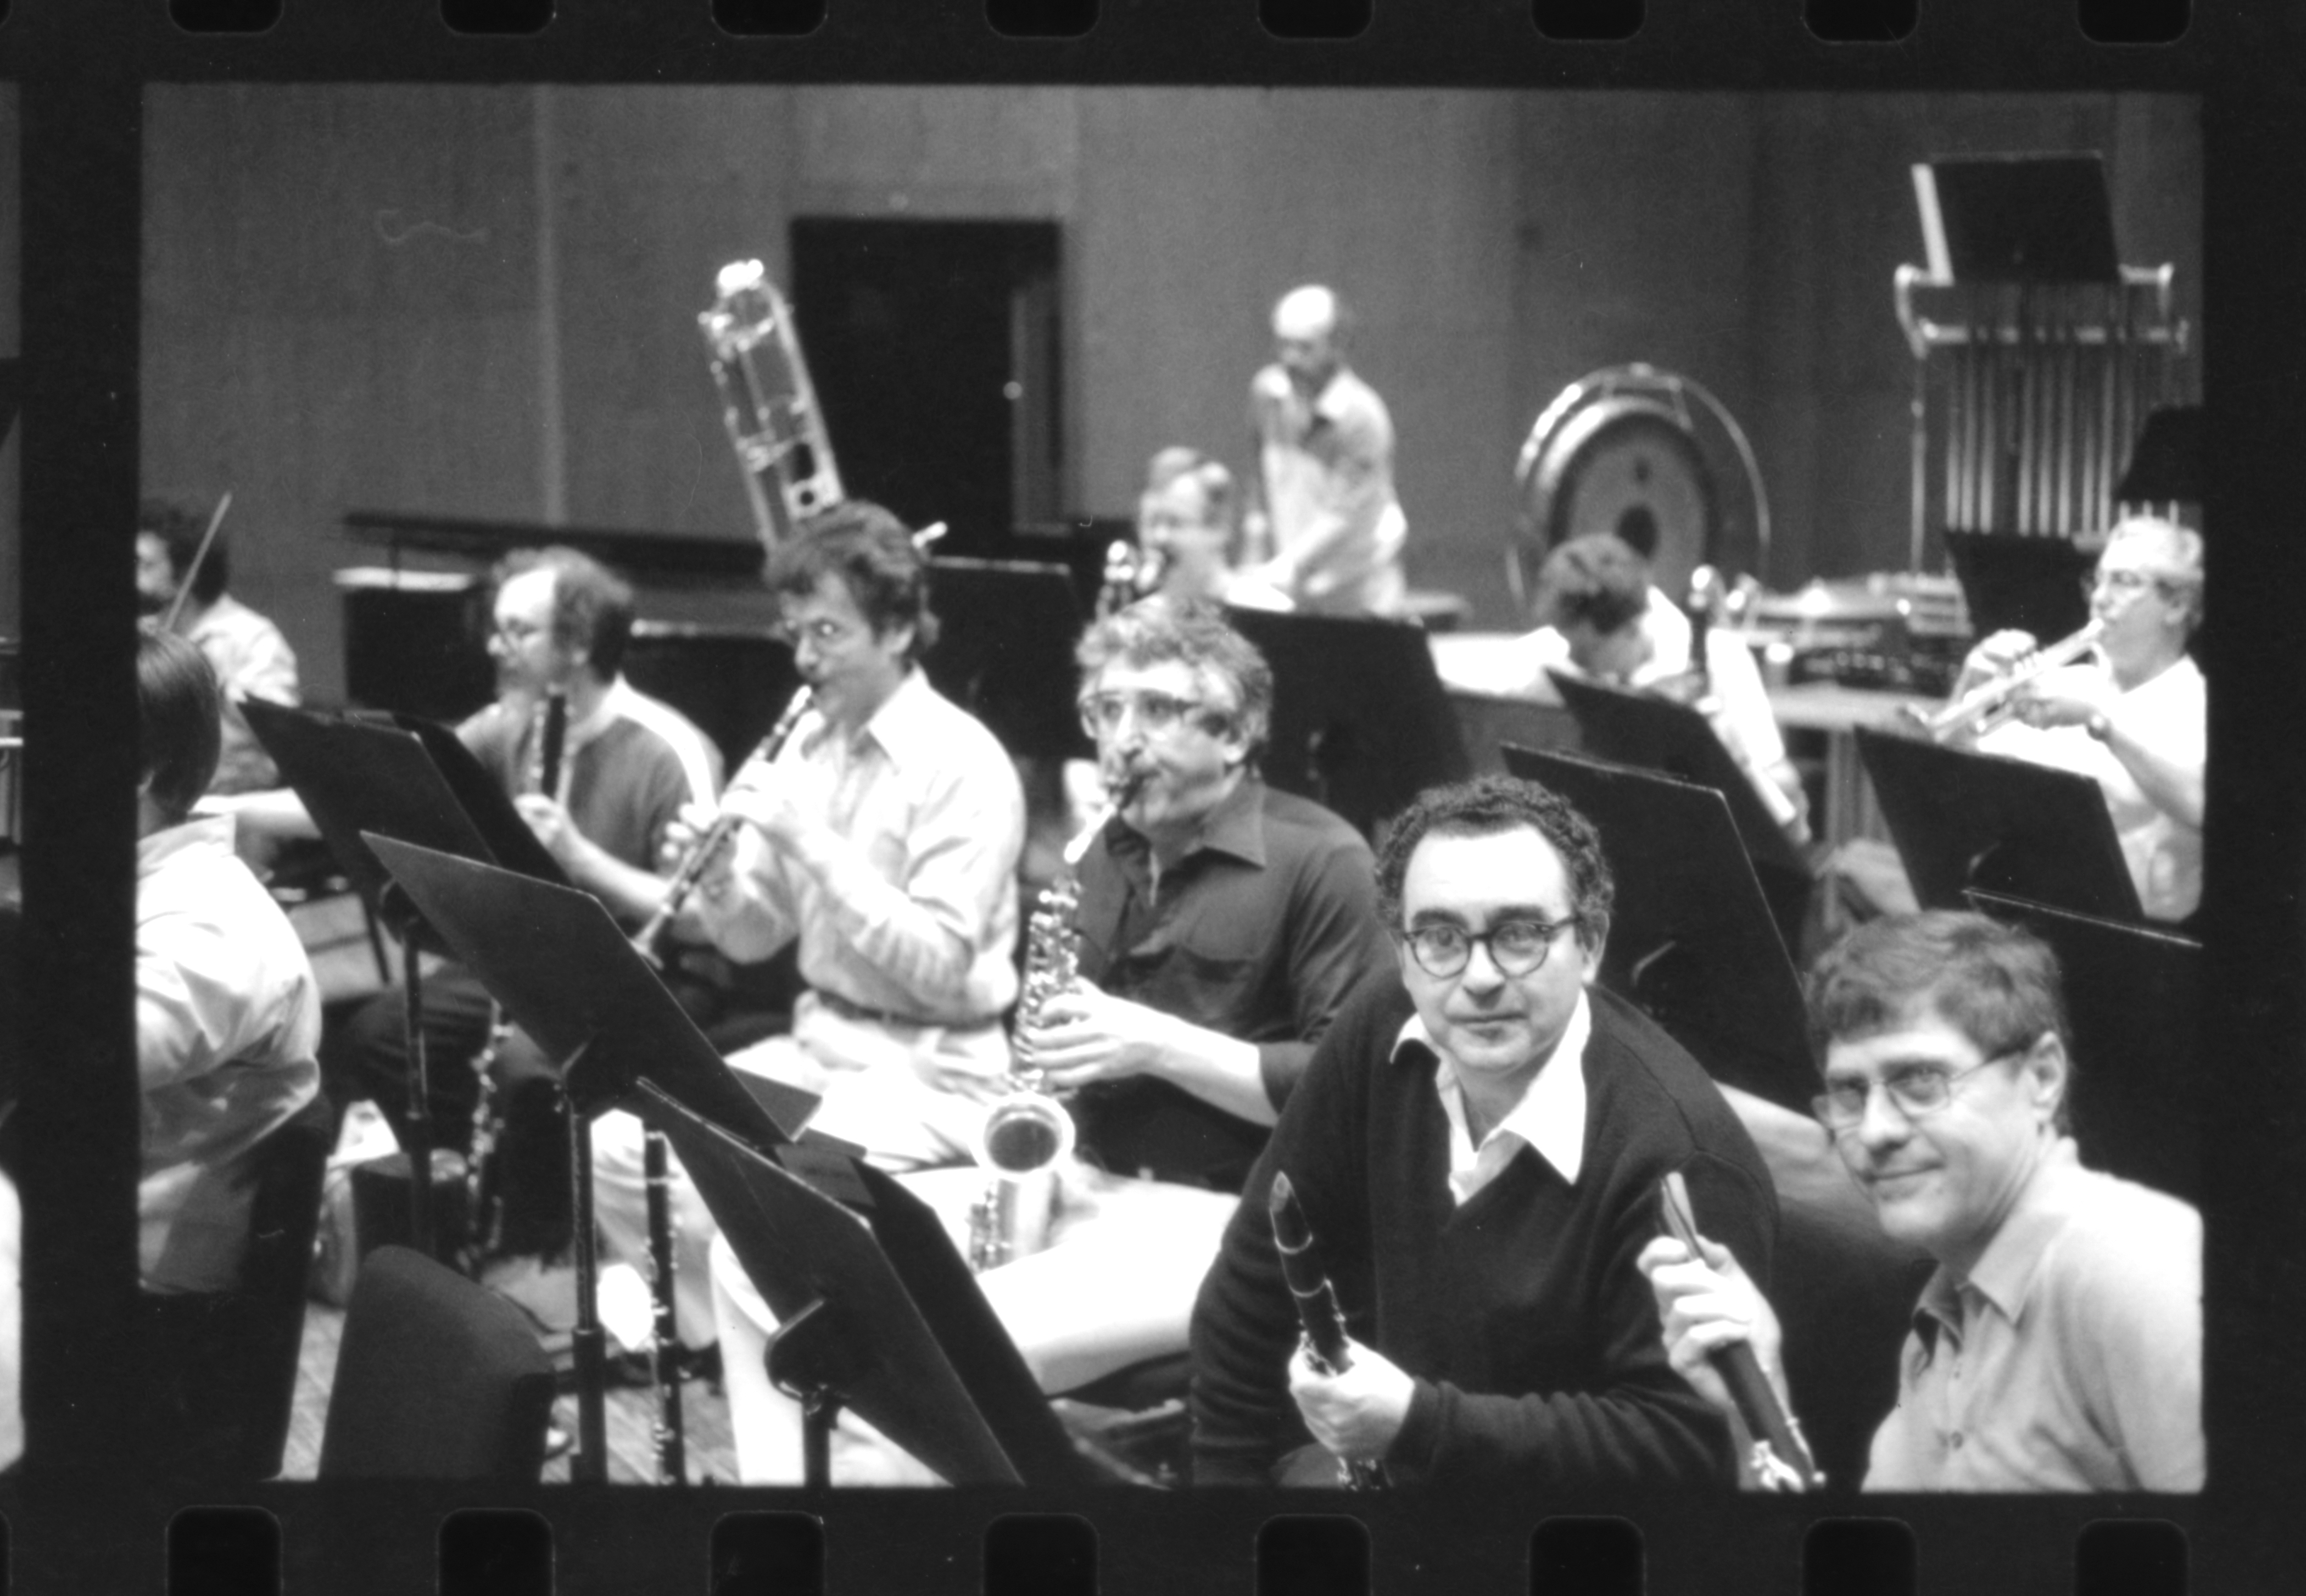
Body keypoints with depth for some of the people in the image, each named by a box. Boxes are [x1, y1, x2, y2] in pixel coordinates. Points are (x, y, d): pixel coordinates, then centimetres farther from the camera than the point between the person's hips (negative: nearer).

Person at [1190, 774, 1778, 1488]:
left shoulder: (1682, 1158, -24)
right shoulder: (1381, 1032, -3)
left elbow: (1681, 1447, -24)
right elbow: (1256, 1288, 4)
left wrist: (1420, 1421, -27)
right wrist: (1225, 1473, -2)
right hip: (1393, 1467, 7)